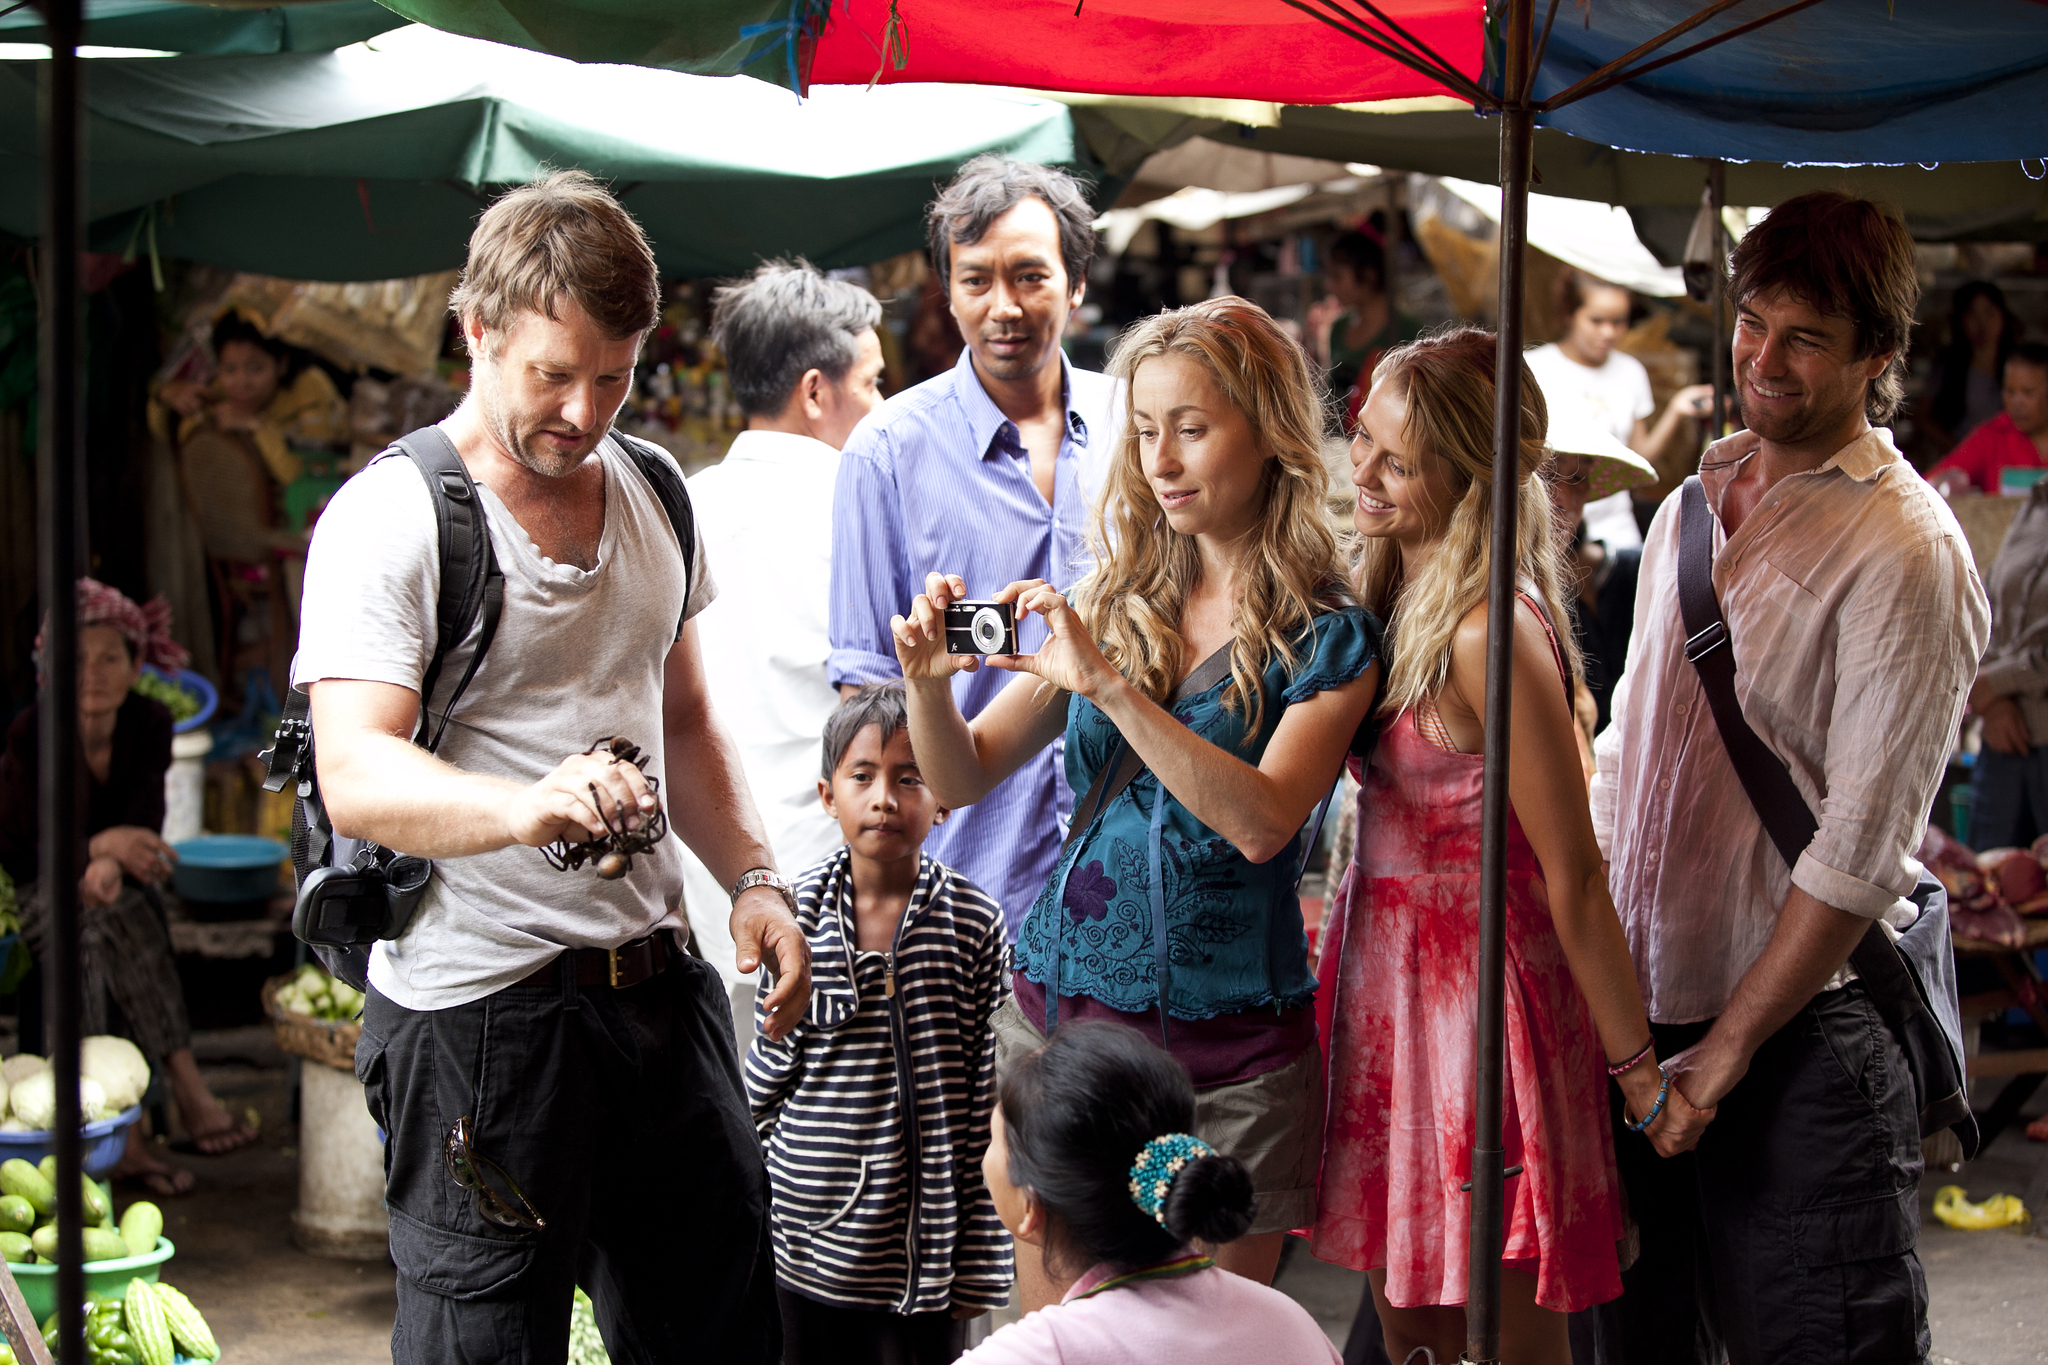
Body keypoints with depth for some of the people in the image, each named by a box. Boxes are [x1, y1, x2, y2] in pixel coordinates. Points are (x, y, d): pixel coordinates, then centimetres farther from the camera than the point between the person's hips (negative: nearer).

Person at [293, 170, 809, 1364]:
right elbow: (354, 776, -22)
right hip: (477, 1002, -7)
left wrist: (754, 876, 7)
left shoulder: (652, 494, 12)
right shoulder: (389, 517, -11)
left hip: (660, 984, 7)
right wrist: (529, 806, -40)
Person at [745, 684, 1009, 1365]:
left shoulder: (975, 924, -5)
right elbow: (767, 1078, 9)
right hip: (810, 1247, 1)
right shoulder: (794, 916, -2)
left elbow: (984, 1104, -2)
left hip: (924, 1252, -1)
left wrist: (978, 1264, -2)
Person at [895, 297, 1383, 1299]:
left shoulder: (1327, 635, -3)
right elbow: (963, 779, 7)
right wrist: (931, 682, -14)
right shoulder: (1117, 603, 9)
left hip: (1228, 1059, -3)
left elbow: (1262, 821, -19)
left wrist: (1108, 683, -26)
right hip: (1058, 1010, 4)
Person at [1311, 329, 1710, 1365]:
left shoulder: (1489, 634, -22)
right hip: (1387, 978, 9)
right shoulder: (1390, 590, 5)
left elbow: (1573, 878, -18)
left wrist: (1639, 1072, -15)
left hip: (1478, 987, -8)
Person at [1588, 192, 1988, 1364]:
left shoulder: (1904, 551, -12)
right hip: (1642, 1014, 7)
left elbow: (1861, 848, -16)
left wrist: (1726, 1048, -16)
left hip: (1803, 1034, -7)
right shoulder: (1696, 505, 11)